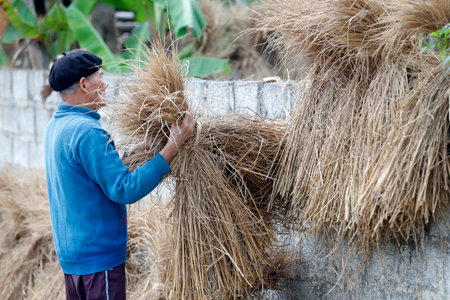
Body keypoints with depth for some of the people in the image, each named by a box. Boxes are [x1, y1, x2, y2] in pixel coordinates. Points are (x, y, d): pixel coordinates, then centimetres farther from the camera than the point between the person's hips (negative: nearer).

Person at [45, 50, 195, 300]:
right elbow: (126, 190, -25)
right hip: (98, 253, -10)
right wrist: (171, 147, -24)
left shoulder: (57, 125, 10)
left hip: (70, 251, 10)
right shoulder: (86, 131, -22)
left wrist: (139, 148, 13)